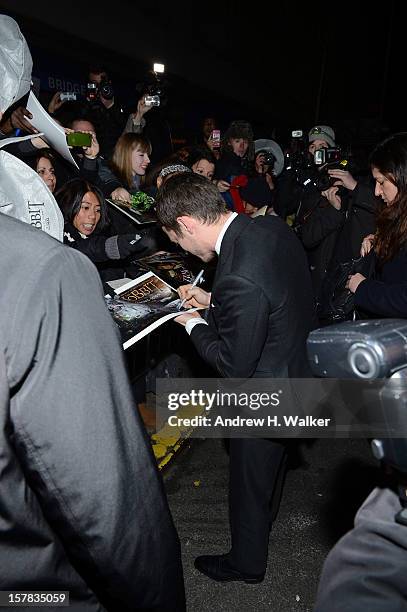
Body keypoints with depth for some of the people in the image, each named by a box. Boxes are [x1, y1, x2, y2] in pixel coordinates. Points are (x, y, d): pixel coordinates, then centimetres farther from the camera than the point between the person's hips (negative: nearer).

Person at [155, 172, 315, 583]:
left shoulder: (238, 280, -38)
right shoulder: (272, 227, -10)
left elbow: (234, 365, -26)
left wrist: (193, 324, -10)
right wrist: (212, 300, 1)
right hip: (298, 365, 8)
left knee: (249, 479, 18)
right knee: (271, 461, 33)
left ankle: (246, 562, 44)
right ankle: (267, 512, 61)